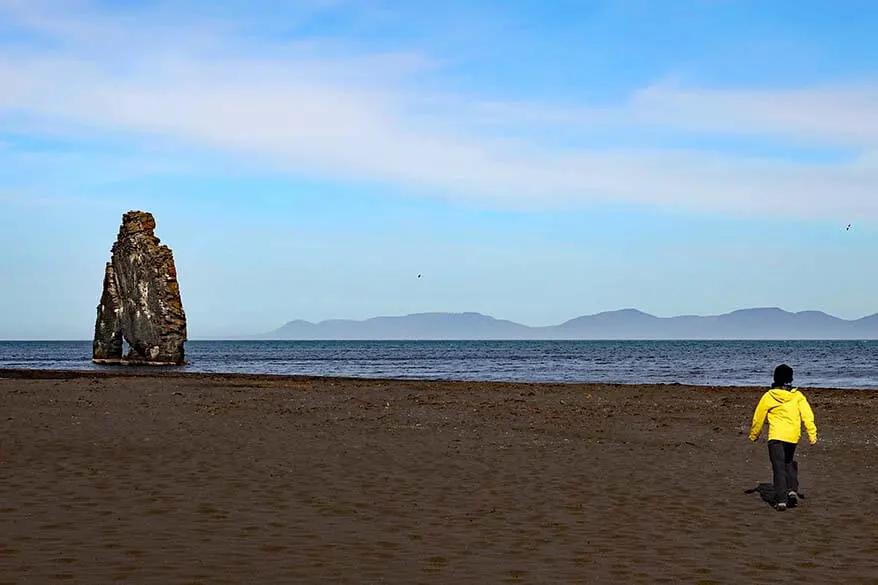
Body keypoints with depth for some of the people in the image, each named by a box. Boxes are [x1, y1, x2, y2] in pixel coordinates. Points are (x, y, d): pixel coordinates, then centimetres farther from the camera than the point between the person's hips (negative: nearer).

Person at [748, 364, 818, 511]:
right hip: (793, 436, 3)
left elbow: (758, 417, 7)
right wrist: (812, 434, -7)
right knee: (789, 462, 25)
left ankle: (781, 500, -9)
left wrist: (754, 435, 20)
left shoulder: (768, 396, -1)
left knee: (779, 467, -2)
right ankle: (792, 490, 10)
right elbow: (807, 415, -7)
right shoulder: (797, 396, 2)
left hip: (776, 436, -3)